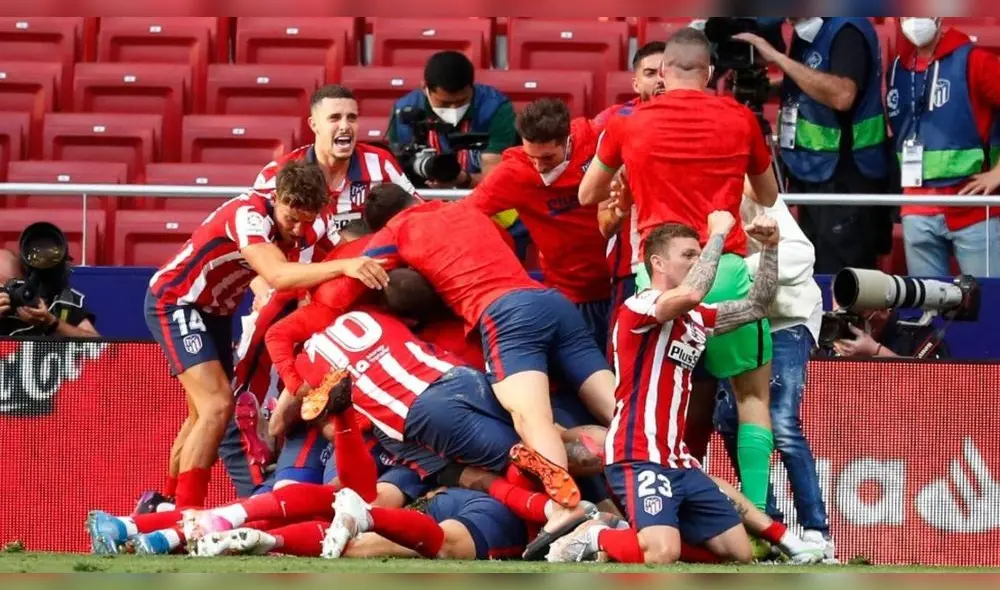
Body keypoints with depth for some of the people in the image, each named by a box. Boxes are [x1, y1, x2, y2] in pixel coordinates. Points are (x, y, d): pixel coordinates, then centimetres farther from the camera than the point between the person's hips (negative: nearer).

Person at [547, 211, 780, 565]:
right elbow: (690, 294, -29)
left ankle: (642, 532, 17)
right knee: (662, 555, -30)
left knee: (739, 552, 4)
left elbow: (756, 306, 23)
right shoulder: (639, 307, -10)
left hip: (678, 462, 9)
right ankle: (593, 538, -2)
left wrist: (770, 248, 10)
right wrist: (718, 233, -19)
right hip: (638, 458, -9)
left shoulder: (696, 318, 16)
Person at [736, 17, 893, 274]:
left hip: (847, 181, -9)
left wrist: (778, 57, -26)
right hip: (815, 177, 9)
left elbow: (842, 95, -30)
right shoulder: (808, 32, 11)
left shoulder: (848, 30, -15)